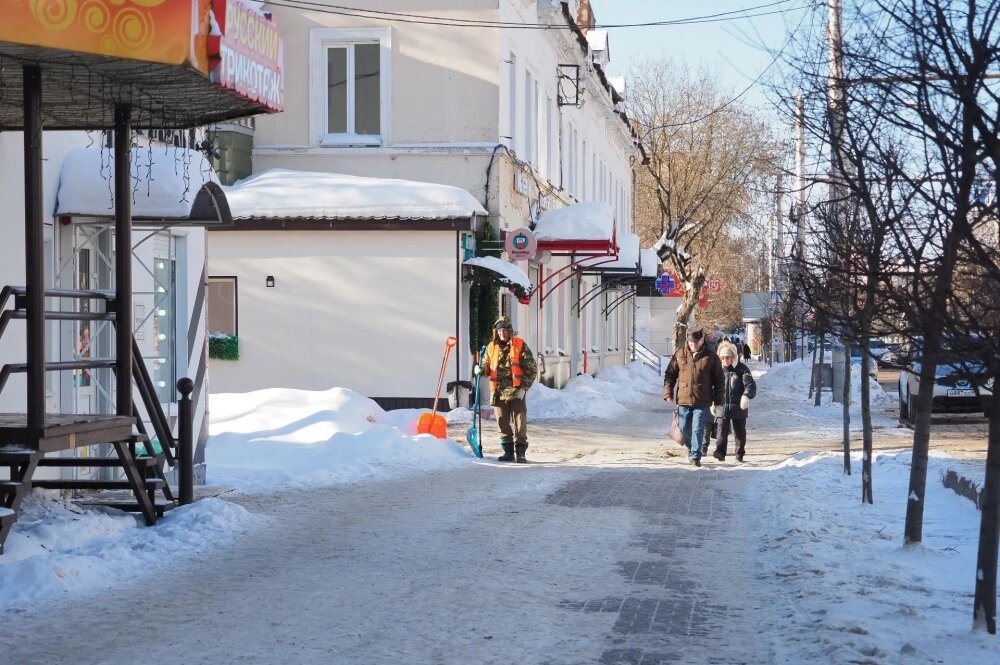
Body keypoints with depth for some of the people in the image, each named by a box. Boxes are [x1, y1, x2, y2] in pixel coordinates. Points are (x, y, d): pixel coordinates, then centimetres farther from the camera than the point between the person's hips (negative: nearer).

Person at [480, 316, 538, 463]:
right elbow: (487, 367, 19)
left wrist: (524, 388, -9)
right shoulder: (492, 347, 9)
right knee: (503, 424, 8)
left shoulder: (520, 346, -2)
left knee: (520, 423, -2)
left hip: (516, 392, -4)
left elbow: (532, 369, -3)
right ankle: (508, 452, 16)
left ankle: (520, 452, 5)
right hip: (498, 393, 4)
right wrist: (480, 370, -6)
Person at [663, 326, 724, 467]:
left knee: (698, 429, -6)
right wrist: (668, 394, 0)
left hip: (702, 402, -2)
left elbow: (719, 380, 4)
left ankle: (695, 456, 1)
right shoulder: (679, 355, 4)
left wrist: (717, 401, 1)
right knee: (685, 429, 10)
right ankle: (691, 447, 36)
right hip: (683, 400, 2)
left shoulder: (711, 357, 0)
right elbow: (669, 375, 9)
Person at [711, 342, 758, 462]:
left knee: (740, 432, 8)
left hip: (738, 407, -1)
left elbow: (750, 384, -12)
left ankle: (740, 454, 19)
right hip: (722, 406, 1)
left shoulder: (742, 369, -2)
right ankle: (720, 452, -17)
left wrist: (746, 396, -31)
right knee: (722, 429, -12)